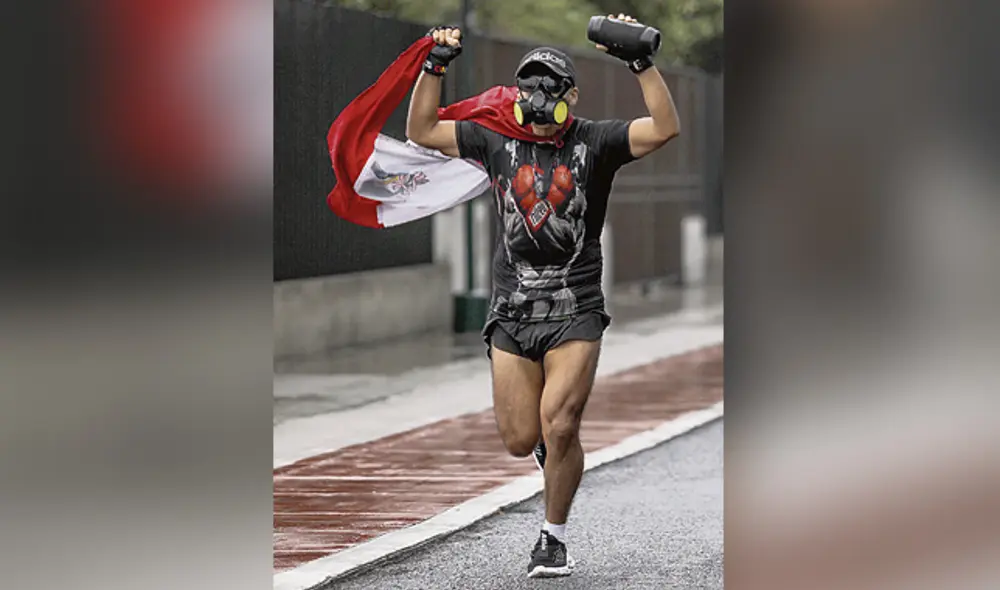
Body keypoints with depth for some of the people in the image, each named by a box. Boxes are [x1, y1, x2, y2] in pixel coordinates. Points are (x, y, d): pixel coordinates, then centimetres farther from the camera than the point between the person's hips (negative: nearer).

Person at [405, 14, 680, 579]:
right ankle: (554, 441, 40)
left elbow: (665, 129, -15)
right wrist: (434, 66, 2)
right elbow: (422, 131, 10)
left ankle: (554, 538, 8)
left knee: (559, 430, -11)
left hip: (576, 310, -3)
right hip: (513, 312, 3)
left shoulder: (595, 142, -2)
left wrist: (640, 61, -20)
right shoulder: (498, 140, 6)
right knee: (521, 440, 3)